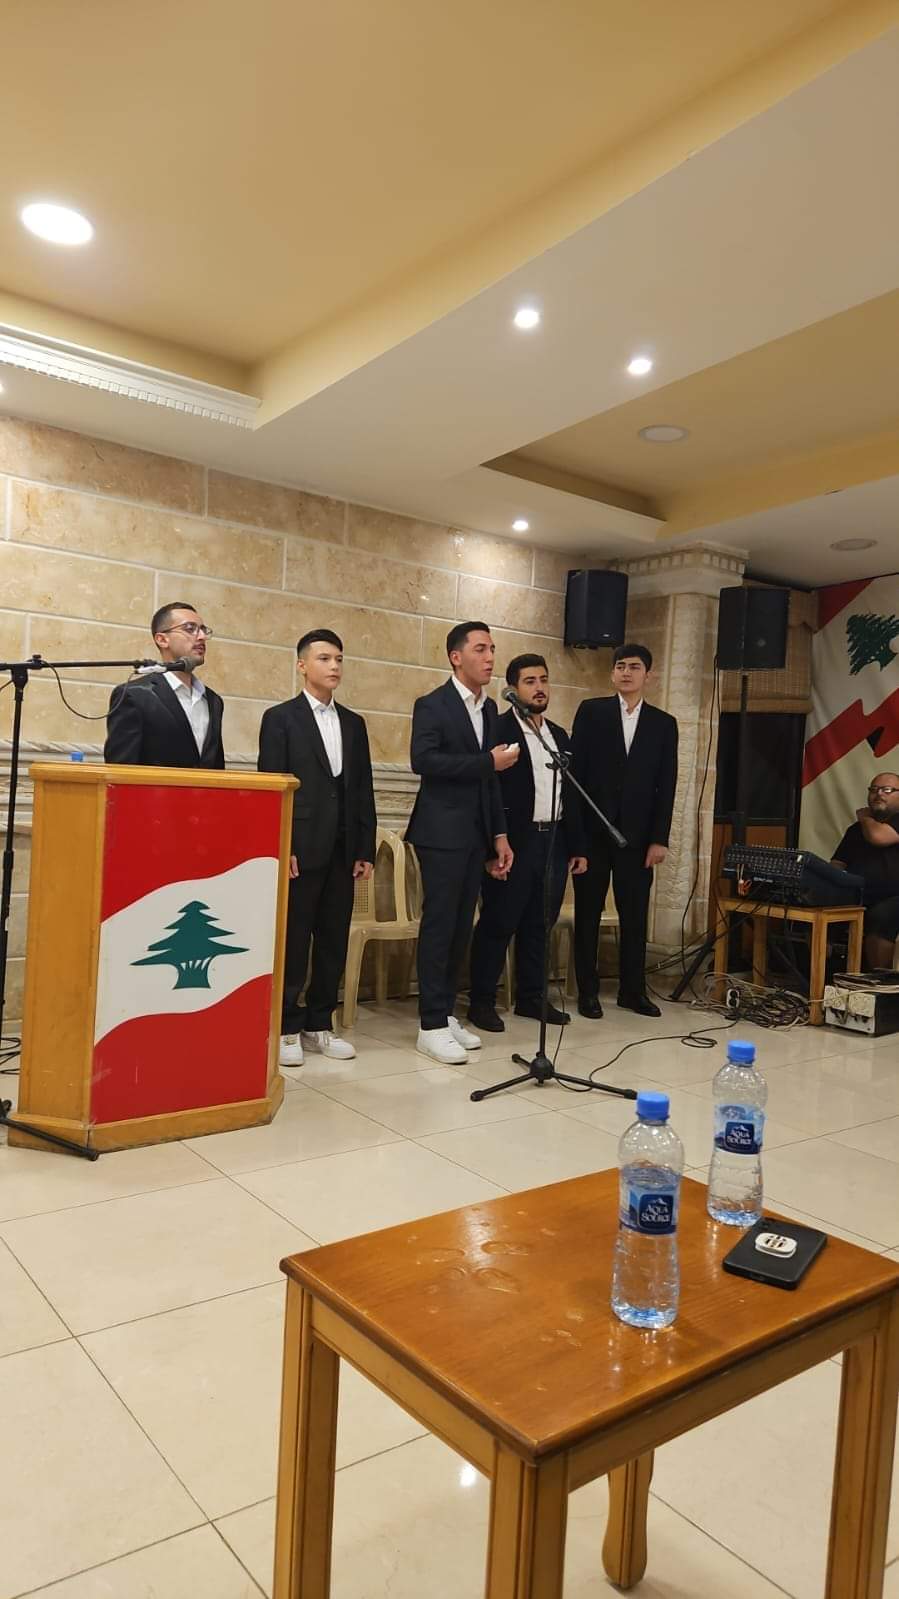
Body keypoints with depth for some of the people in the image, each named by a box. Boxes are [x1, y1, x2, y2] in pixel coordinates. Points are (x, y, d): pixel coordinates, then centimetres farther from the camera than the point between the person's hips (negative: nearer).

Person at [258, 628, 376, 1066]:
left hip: (343, 850, 5)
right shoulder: (280, 718, 1)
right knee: (293, 942, 1)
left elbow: (364, 791, 13)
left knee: (334, 941, 8)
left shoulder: (354, 723, 15)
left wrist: (366, 850, 8)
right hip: (300, 848, -5)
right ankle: (286, 1028, 12)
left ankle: (319, 1025, 19)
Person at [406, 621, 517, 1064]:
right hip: (442, 832, -7)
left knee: (461, 927, 10)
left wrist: (499, 834, 12)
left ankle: (447, 1014, 20)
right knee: (439, 925, -4)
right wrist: (488, 761, -19)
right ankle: (432, 1025, 4)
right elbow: (423, 760, -21)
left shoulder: (490, 709, 15)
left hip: (476, 835, 7)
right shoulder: (432, 705, -7)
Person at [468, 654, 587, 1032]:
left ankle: (531, 997, 24)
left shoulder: (560, 735, 15)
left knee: (539, 925, 13)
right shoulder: (497, 730, -6)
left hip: (554, 842, 7)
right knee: (498, 924, 1)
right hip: (514, 844, -6)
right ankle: (482, 1001, 11)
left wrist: (577, 847, 14)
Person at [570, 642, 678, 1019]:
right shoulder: (591, 712, 2)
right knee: (588, 913, 7)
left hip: (637, 834, 2)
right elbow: (575, 770, -2)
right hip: (592, 831, -1)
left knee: (635, 915, 8)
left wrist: (659, 839, -2)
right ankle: (588, 990, 18)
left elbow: (666, 786, 4)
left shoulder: (664, 723, 7)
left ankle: (633, 990, 21)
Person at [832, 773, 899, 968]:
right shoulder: (857, 828, 24)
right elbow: (837, 864, 23)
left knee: (879, 916, -37)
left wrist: (865, 818, 9)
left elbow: (877, 836, -15)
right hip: (856, 899, 5)